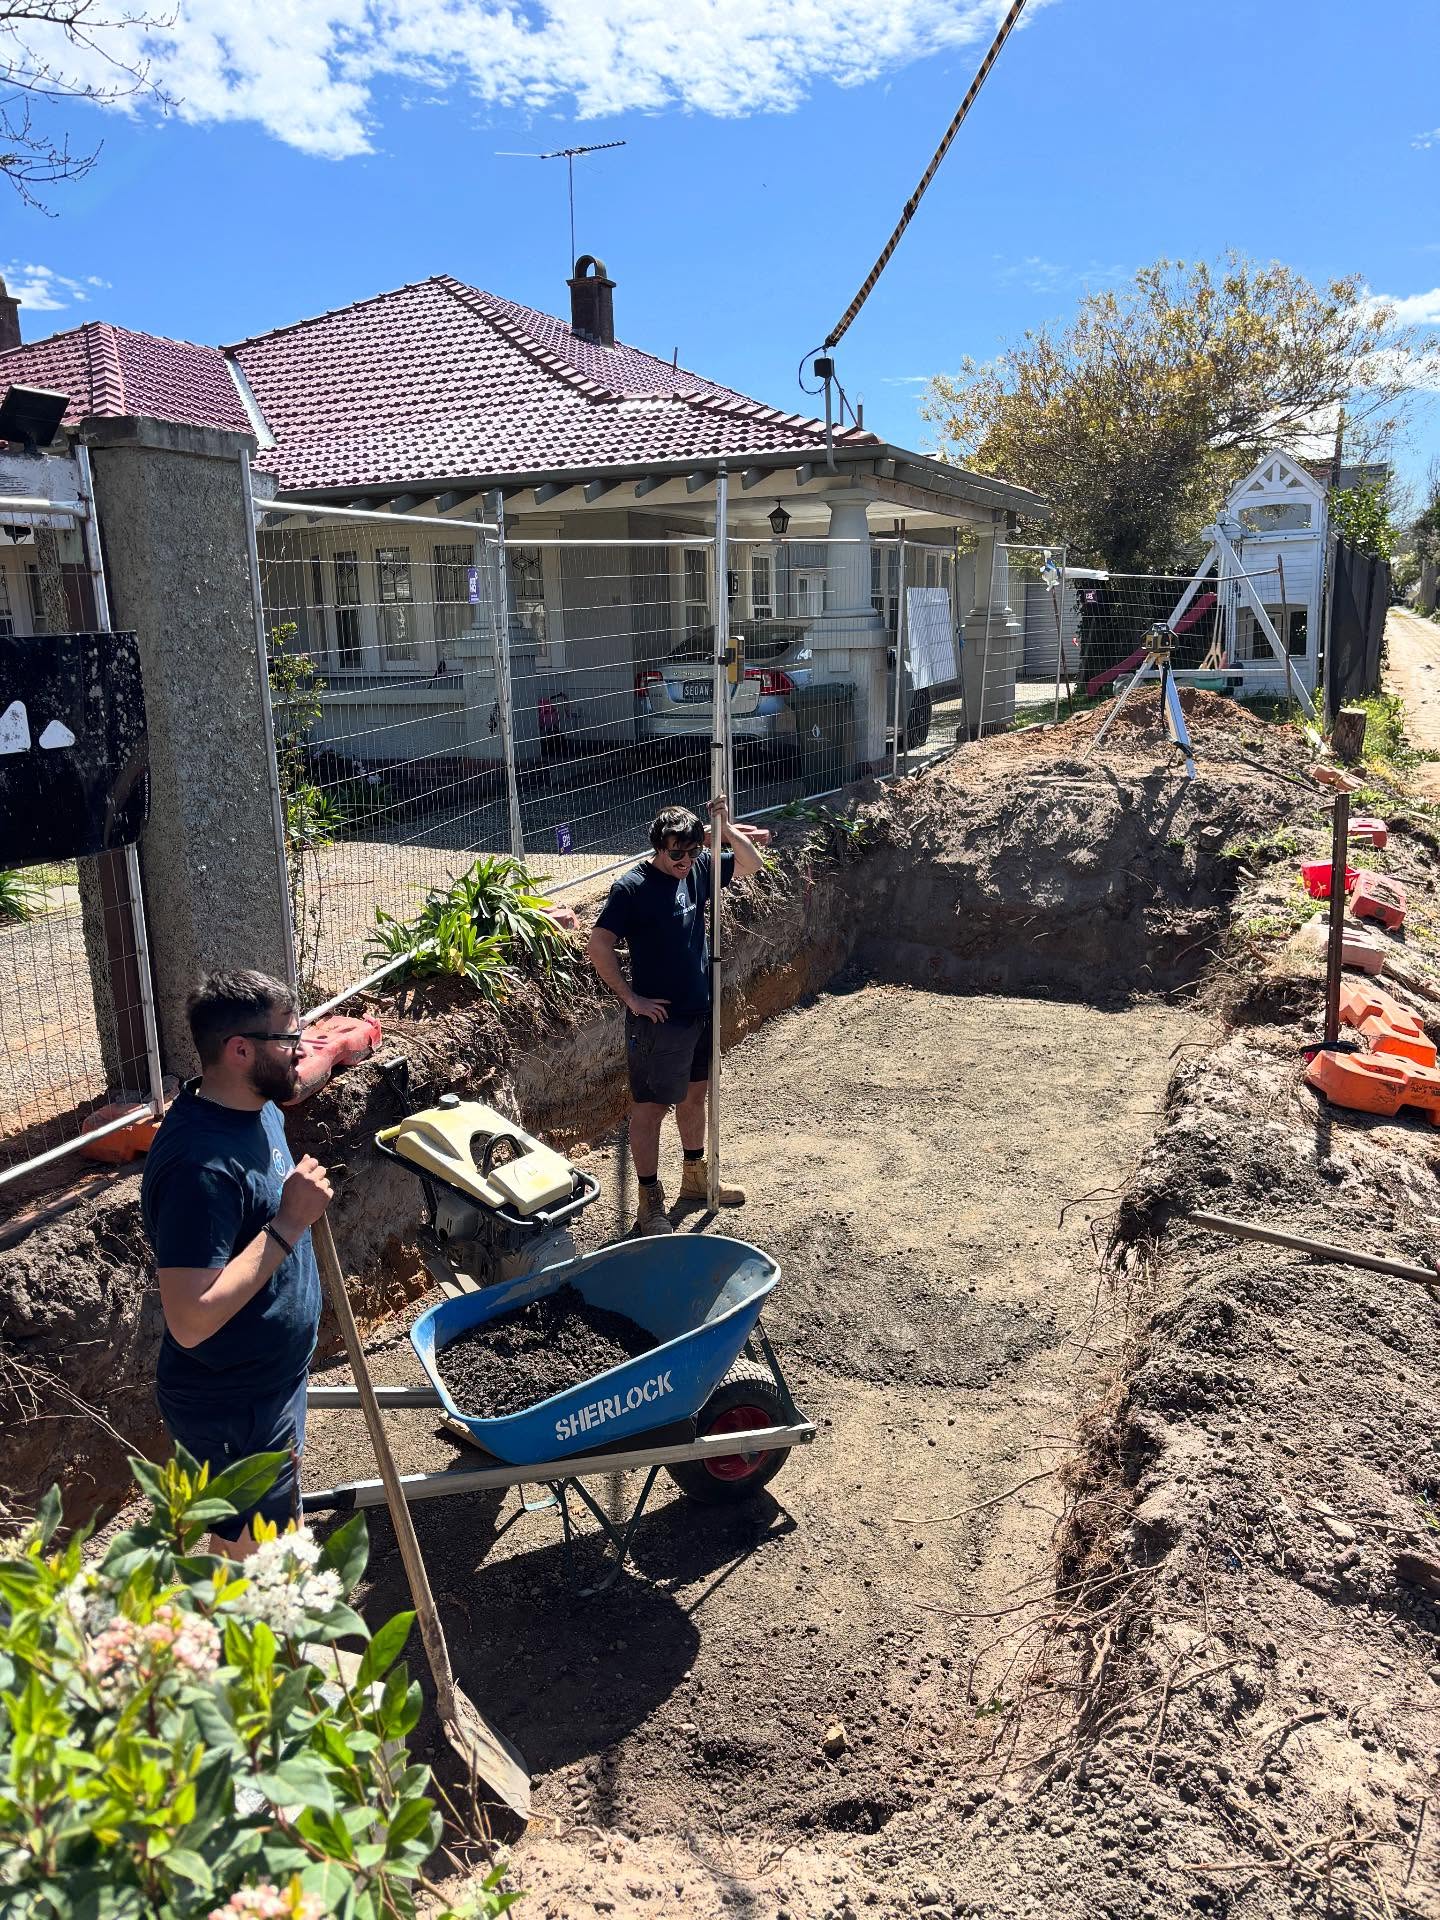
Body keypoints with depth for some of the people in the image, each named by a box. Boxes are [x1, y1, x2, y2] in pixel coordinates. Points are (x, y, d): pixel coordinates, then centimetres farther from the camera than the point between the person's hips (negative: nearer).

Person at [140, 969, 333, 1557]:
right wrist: (289, 1225, -34)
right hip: (232, 1412, -9)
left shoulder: (256, 1107, -2)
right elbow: (190, 1320, -35)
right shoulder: (200, 1166, -33)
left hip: (272, 1377, 9)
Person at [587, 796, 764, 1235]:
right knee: (650, 1108, 2)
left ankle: (696, 1177, 39)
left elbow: (751, 864, 10)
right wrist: (631, 997, -17)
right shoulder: (632, 887, -18)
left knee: (695, 1094, 21)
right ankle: (650, 1204, 12)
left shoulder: (698, 869, 1)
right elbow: (598, 946, -20)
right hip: (659, 1020, -7)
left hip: (701, 1013, 8)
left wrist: (726, 829, -7)